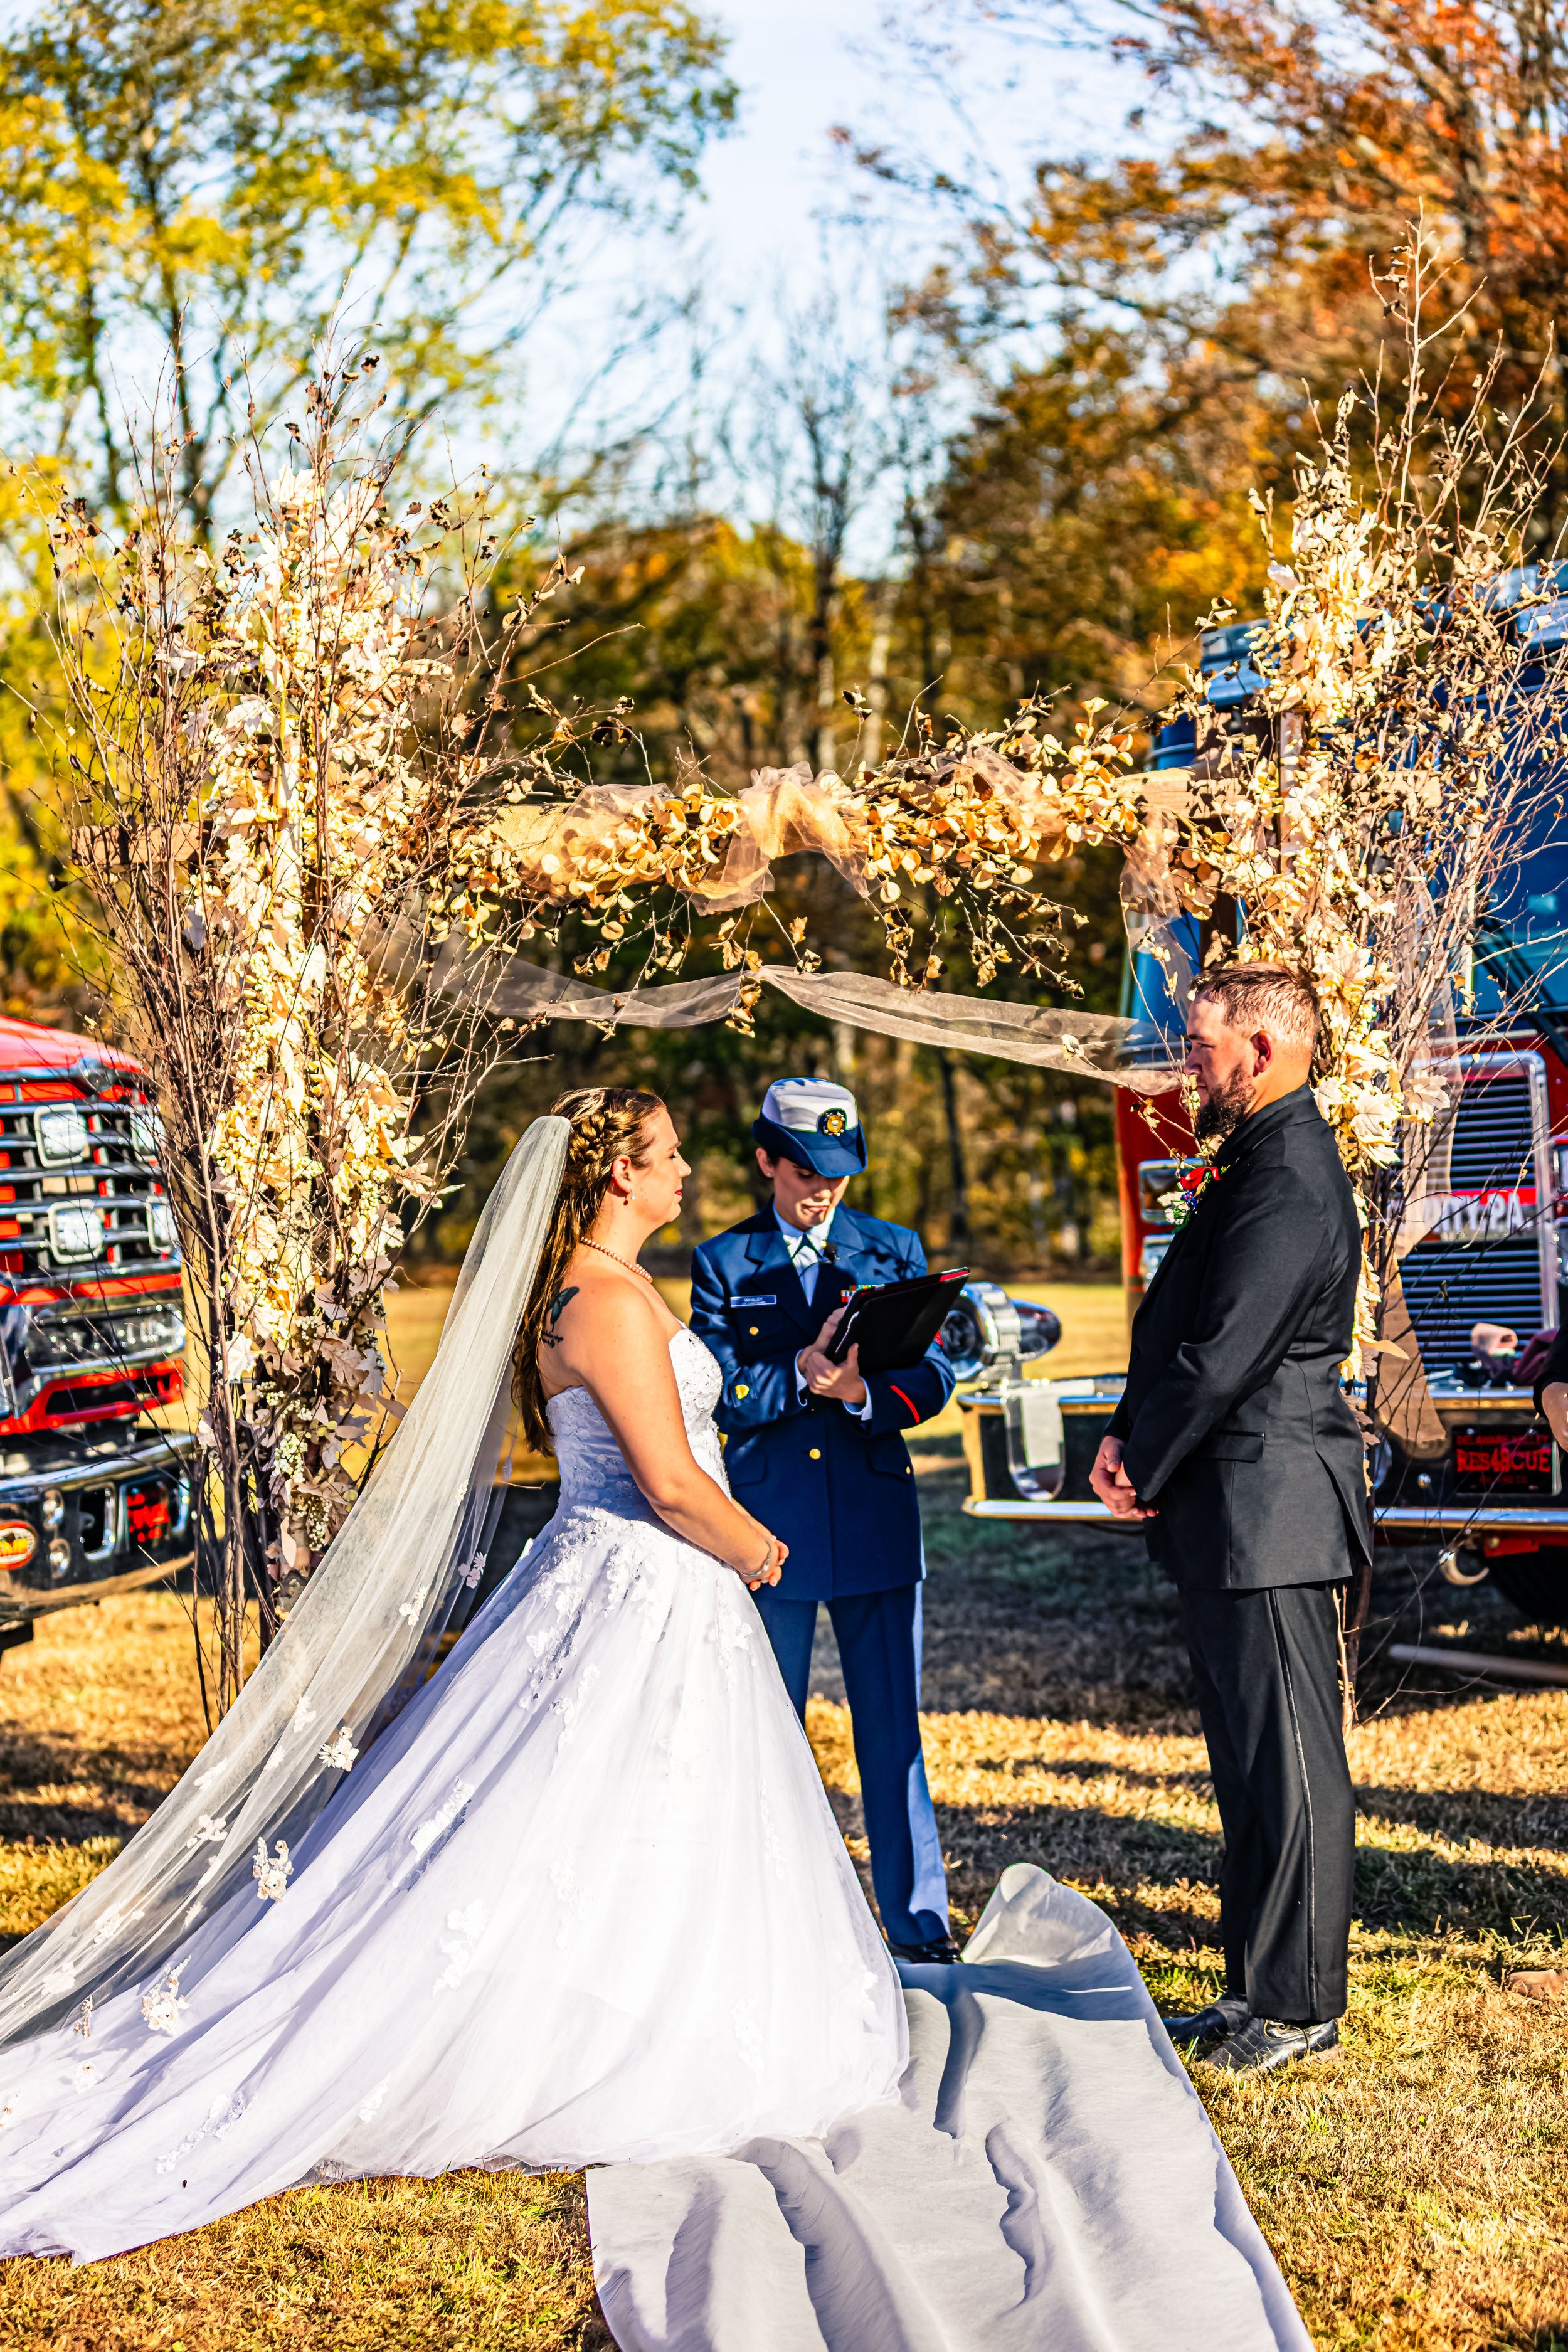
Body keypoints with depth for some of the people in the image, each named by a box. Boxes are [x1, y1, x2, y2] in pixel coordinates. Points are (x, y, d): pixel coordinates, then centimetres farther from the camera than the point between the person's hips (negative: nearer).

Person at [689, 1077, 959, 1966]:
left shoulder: (895, 1251, 8)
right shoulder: (722, 1265, 4)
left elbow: (935, 1375, -1)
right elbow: (718, 1399, -4)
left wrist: (863, 1392, -20)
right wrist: (801, 1375, -20)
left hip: (878, 1521, 1)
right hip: (769, 1525, 0)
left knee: (894, 1728, 3)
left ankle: (920, 1919, 12)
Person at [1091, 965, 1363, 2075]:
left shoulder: (1291, 1179, -18)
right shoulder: (1259, 1161, 16)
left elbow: (1226, 1352, -20)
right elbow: (1184, 1325, 18)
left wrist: (1148, 1473, -8)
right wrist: (1130, 1440, 5)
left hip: (1271, 1509, -11)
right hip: (1233, 1515, 11)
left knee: (1291, 1762, -2)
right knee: (1248, 1761, 16)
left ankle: (1301, 2005, 6)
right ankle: (1260, 1985, 25)